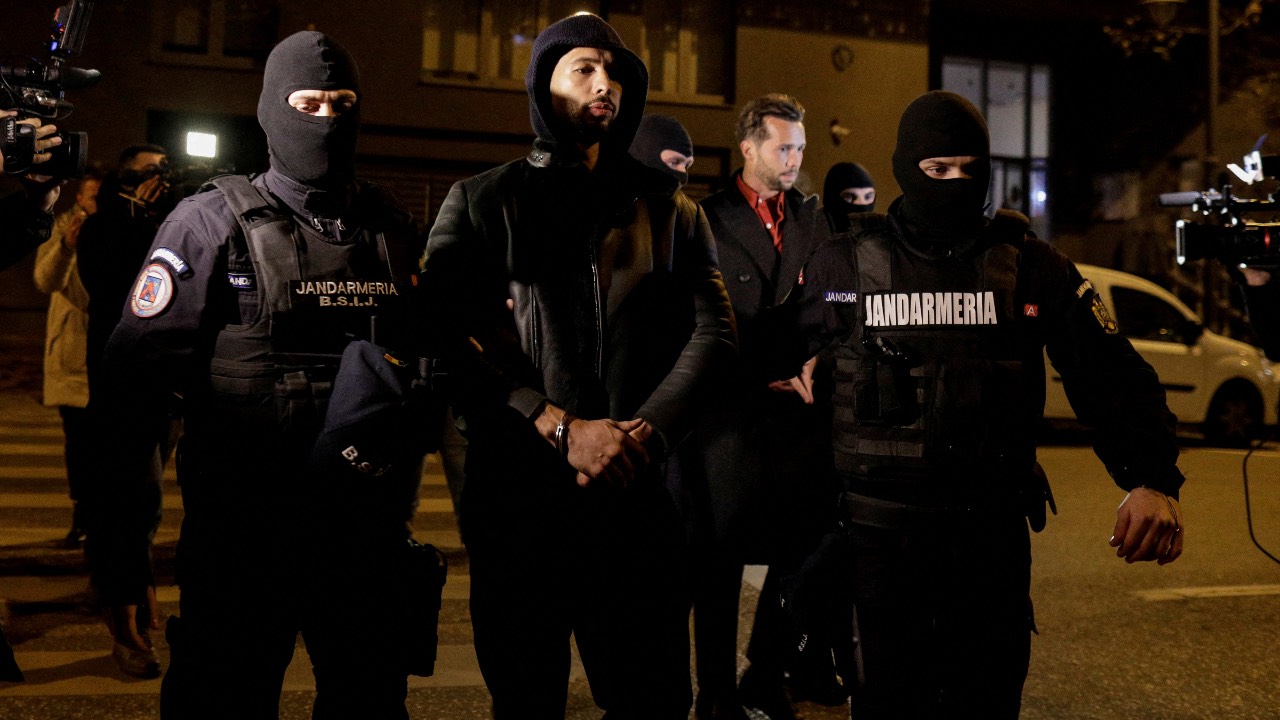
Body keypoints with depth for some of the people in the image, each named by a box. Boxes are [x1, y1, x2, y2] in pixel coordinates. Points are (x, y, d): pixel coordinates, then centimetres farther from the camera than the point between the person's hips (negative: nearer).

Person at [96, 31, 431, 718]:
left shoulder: (391, 226, 9)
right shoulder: (212, 222, -3)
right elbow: (133, 382, -7)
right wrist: (124, 556, -12)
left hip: (367, 533, 4)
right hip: (242, 536, -4)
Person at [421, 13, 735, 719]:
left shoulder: (669, 207, 13)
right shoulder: (482, 201, 6)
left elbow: (713, 330, 4)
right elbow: (456, 340, -5)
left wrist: (647, 431, -11)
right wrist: (562, 428, -14)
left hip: (639, 495, 2)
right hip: (516, 496, -1)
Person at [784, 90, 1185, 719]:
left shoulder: (1030, 266, 3)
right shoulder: (842, 264, 2)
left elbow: (1110, 376, 0)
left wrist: (1152, 479, -12)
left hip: (994, 533, 1)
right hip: (879, 539, -1)